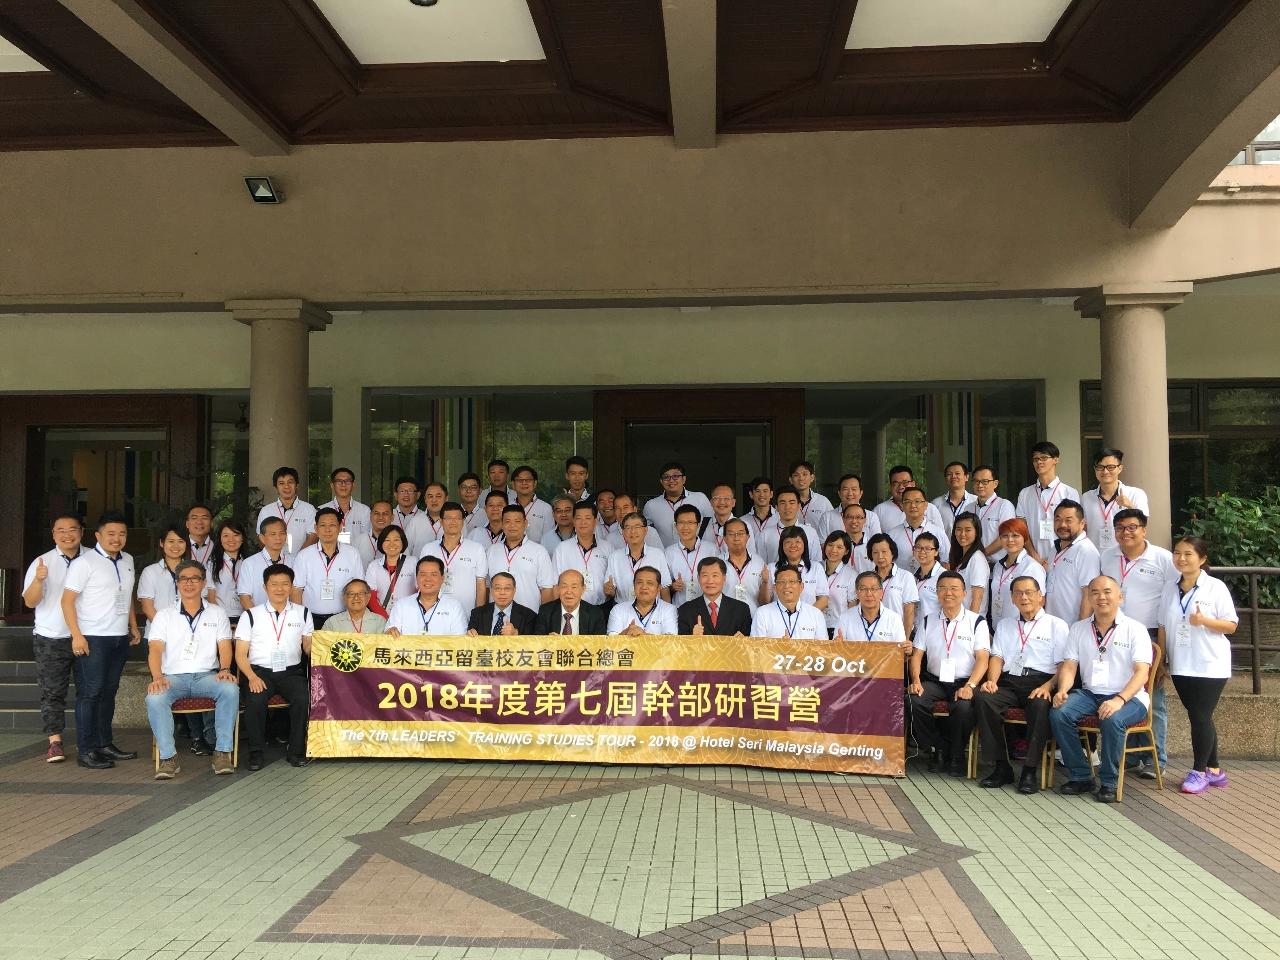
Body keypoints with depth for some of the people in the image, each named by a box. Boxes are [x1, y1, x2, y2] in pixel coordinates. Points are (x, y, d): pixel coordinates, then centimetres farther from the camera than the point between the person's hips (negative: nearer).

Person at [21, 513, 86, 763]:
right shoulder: (42, 563, -2)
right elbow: (30, 602, -7)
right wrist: (39, 580, -26)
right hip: (51, 639, -1)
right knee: (52, 691, 1)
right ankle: (54, 742, 7)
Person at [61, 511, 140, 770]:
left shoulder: (128, 561, 13)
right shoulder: (85, 562, -9)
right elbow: (67, 600, -12)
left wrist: (134, 627, 19)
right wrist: (77, 636, -17)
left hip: (120, 638, 7)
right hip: (92, 639, -7)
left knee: (109, 692, 12)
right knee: (90, 693, -4)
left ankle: (105, 743, 20)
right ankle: (86, 750, 2)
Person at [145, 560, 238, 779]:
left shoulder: (217, 613, 16)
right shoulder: (165, 614, 13)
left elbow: (224, 646, 6)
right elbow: (155, 649, 1)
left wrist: (225, 669, -17)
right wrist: (157, 677, -19)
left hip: (207, 675, 0)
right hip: (173, 677, 0)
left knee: (230, 689, -32)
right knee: (154, 698, -33)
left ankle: (222, 752, -26)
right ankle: (168, 757, -25)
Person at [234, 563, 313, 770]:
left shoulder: (303, 613, 15)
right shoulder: (251, 615, 10)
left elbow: (308, 648, 10)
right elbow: (240, 654, 5)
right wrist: (252, 677, -12)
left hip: (291, 671, 1)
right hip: (259, 671, -1)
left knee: (303, 699, -29)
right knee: (255, 701, -31)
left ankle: (296, 751, -12)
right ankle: (256, 752, -10)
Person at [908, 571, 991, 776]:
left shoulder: (977, 622, 4)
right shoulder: (928, 622, 15)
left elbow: (983, 658, -5)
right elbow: (916, 655, 10)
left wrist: (969, 686, -21)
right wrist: (916, 681, -10)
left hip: (964, 682, -3)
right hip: (934, 680, 3)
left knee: (963, 706, -35)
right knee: (913, 700, -28)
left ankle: (956, 757, -7)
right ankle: (938, 749, -5)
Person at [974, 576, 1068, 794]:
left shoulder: (1057, 625, 12)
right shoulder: (1004, 625, 25)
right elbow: (997, 657, 15)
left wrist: (1048, 687, -15)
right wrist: (992, 681, -5)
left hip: (1040, 682, -3)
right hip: (1009, 681, 3)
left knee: (1041, 705, -37)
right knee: (984, 698, -28)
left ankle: (1030, 771, -25)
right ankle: (1002, 767, -20)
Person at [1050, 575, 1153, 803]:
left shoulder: (1135, 629, -1)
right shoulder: (1078, 629, 12)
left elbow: (1142, 672, -11)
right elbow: (1069, 666, 8)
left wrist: (1119, 700, -28)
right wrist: (1063, 690, -15)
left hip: (1128, 697, -4)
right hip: (1089, 694, 4)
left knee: (1113, 720, -36)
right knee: (1058, 713, -24)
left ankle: (1109, 783, -15)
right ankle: (1081, 777, -9)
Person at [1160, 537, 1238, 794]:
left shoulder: (1216, 587, -6)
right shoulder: (1170, 589, 8)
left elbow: (1231, 626, -7)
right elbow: (1164, 627, 11)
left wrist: (1204, 620, -24)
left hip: (1210, 666, -5)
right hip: (1181, 667, 5)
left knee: (1200, 717, -5)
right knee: (1200, 717, 11)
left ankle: (1199, 771, 7)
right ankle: (1214, 770, 22)